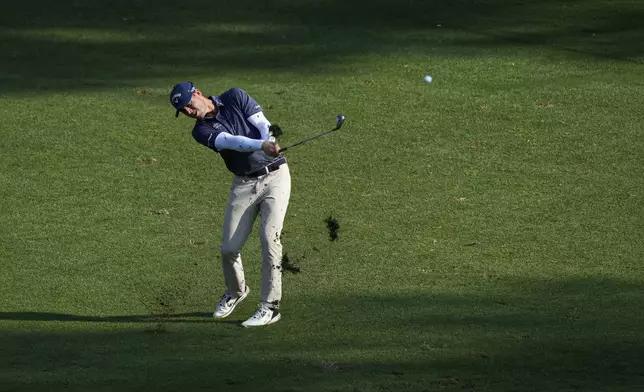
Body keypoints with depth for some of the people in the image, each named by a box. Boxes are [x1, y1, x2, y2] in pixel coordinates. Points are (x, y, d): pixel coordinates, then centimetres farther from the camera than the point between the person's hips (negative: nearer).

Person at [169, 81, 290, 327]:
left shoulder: (235, 97, -3)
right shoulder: (202, 131, -5)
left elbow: (263, 125, -11)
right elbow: (230, 141, -23)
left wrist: (268, 149, -32)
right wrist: (261, 146, -40)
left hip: (275, 175, -2)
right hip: (244, 184, 2)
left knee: (269, 237, -16)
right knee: (229, 247, -1)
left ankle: (270, 307, -11)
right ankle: (235, 292, 30)